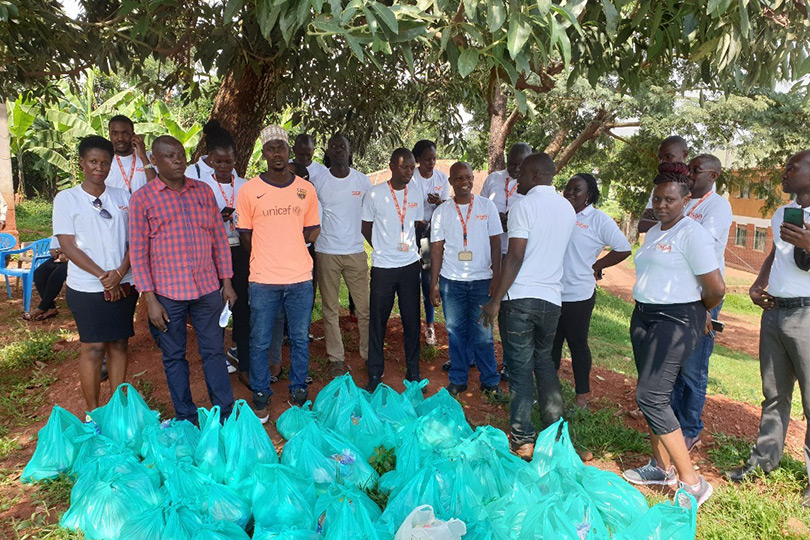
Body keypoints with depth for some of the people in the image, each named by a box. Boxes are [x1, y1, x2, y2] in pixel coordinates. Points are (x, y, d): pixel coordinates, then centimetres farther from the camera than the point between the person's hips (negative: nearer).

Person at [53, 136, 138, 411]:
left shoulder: (122, 196, 8)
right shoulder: (66, 199, -1)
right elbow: (68, 246, -6)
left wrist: (120, 272, -11)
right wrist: (103, 276, -13)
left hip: (123, 285, 3)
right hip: (87, 288, -3)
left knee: (119, 344, 8)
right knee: (92, 347, 3)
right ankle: (93, 412, 16)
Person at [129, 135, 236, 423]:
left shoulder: (203, 191, 6)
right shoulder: (142, 198, -3)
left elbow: (219, 239, 9)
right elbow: (138, 252, -4)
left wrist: (227, 282, 6)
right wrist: (150, 299, -8)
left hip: (208, 288, 2)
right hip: (167, 292, -2)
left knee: (214, 352, 10)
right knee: (174, 357, 11)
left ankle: (226, 413, 22)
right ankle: (186, 418, 26)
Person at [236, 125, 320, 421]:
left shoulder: (306, 189, 5)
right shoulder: (249, 190, -1)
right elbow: (245, 235, 4)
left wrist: (289, 248, 1)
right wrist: (266, 257, 1)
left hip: (301, 278, 2)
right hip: (263, 280, -2)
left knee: (300, 339, 12)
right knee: (260, 342, 7)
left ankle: (298, 393, 28)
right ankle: (260, 396, 24)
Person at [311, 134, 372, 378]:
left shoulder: (363, 180, 3)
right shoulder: (317, 181, 1)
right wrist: (310, 246, 4)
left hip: (356, 252, 1)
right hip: (326, 253, 0)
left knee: (364, 307, 2)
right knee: (330, 309, 6)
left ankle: (369, 354, 16)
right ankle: (336, 358, 18)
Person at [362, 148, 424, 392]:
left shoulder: (416, 194, 5)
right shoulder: (375, 194, -6)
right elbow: (366, 229, 4)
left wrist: (412, 249, 6)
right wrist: (383, 250, 4)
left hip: (410, 265, 3)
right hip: (383, 267, -3)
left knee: (412, 319, 7)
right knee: (377, 320, 5)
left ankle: (413, 371, 22)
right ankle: (375, 373, 20)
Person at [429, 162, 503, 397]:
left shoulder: (487, 206, 2)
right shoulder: (442, 212, 4)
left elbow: (495, 243, 2)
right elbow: (436, 249, 4)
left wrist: (496, 278, -6)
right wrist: (433, 285, 0)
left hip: (482, 280, -1)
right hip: (451, 281, 1)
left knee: (483, 334, 3)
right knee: (456, 332, 8)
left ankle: (490, 381, 18)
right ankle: (458, 380, 22)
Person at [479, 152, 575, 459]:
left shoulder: (524, 205, -9)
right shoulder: (567, 209, 12)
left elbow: (515, 257, -16)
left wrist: (495, 300, -13)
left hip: (519, 297, -6)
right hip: (551, 298, 6)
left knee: (520, 368, 3)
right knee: (544, 362, 21)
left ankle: (522, 441, 11)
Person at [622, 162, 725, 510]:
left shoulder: (692, 234, -13)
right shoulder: (653, 232, 13)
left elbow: (716, 288, -17)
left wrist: (700, 313, 1)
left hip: (675, 322, -9)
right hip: (643, 317, 9)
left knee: (650, 396, -14)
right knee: (650, 395, 13)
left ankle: (691, 482, -3)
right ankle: (662, 467, 28)